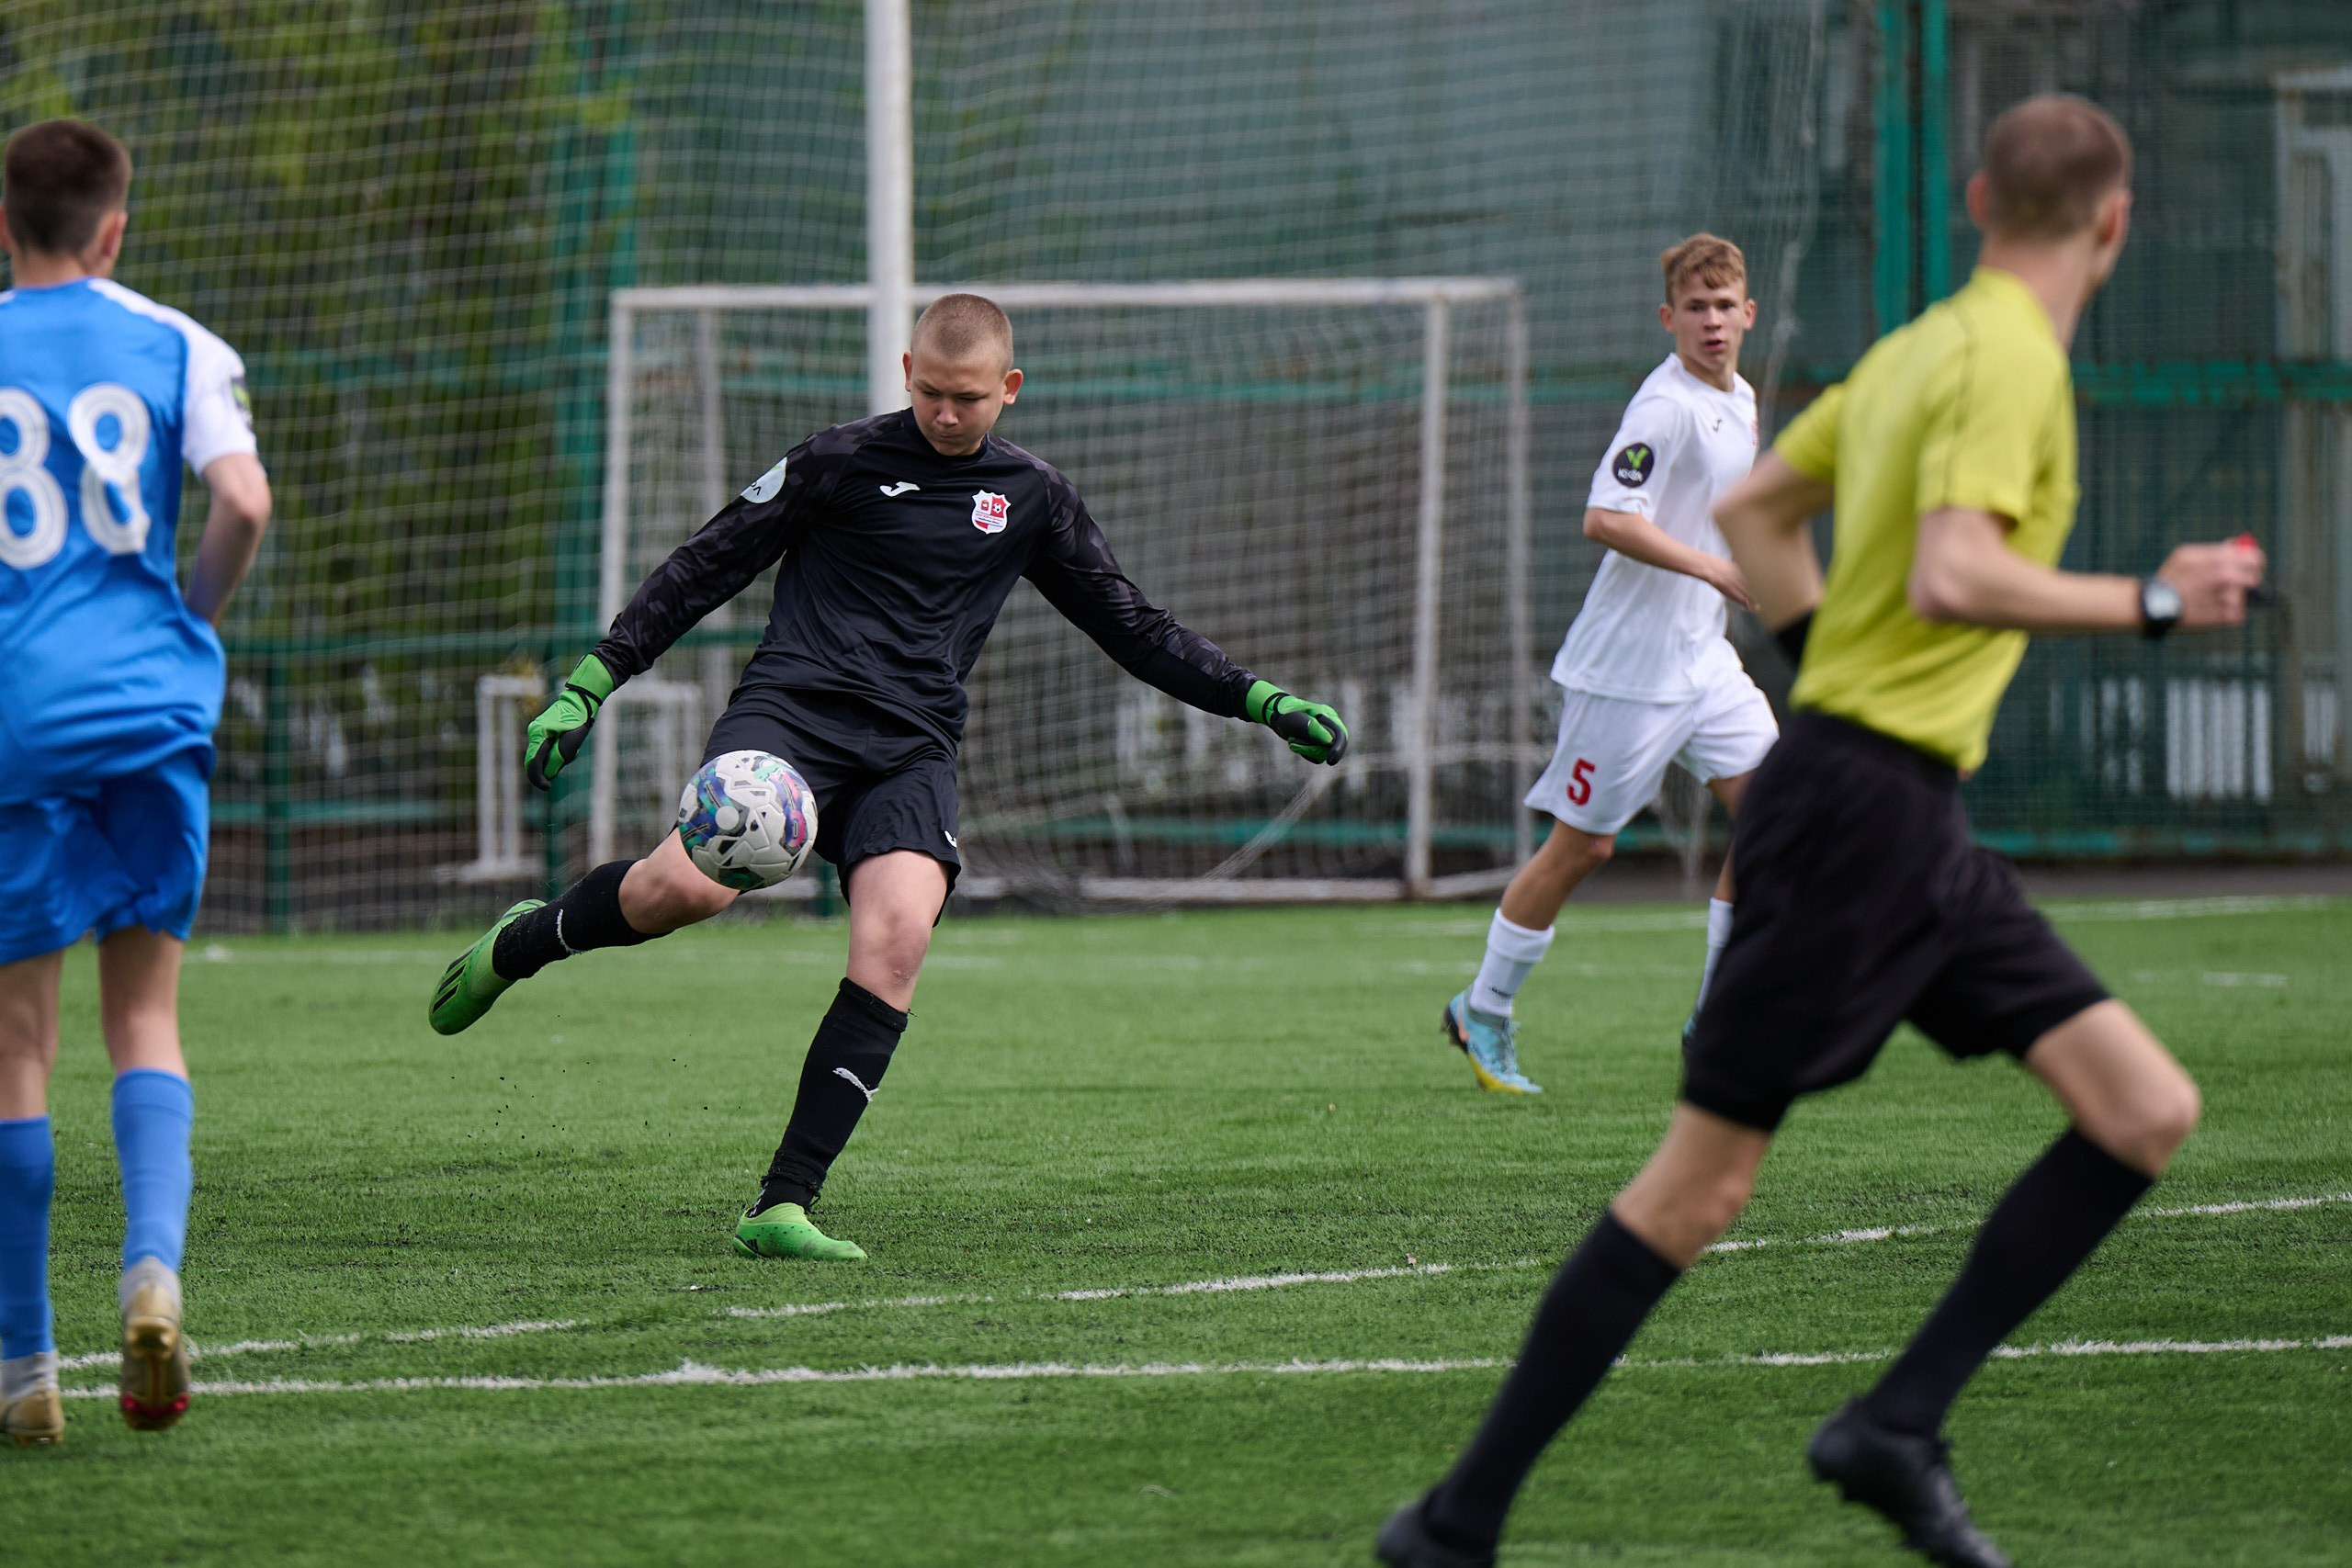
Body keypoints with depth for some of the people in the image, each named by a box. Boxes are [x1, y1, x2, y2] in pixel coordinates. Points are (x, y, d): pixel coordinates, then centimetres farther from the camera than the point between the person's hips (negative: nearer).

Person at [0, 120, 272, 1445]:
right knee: (145, 1014, 10)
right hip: (150, 709, 1)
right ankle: (154, 1265, -16)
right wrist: (195, 622, 9)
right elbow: (244, 503, -9)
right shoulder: (177, 348, 4)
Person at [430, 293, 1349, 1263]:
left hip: (911, 747, 3)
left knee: (896, 943, -24)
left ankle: (782, 1208, -22)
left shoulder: (1032, 499, 17)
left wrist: (1259, 701, 17)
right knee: (691, 884, -30)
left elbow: (1133, 630, 26)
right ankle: (519, 945, 4)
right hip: (792, 708, -3)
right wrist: (591, 683, 1)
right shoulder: (840, 463, 6)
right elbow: (704, 570, 8)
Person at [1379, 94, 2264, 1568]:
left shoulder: (1917, 350, 14)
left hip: (1917, 833, 10)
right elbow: (1952, 574, -27)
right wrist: (2150, 604, -18)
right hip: (1859, 816, -10)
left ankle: (1899, 1428, 0)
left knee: (2148, 1113, 2)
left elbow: (1753, 509, 24)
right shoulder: (2008, 362, -14)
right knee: (1704, 1179, -6)